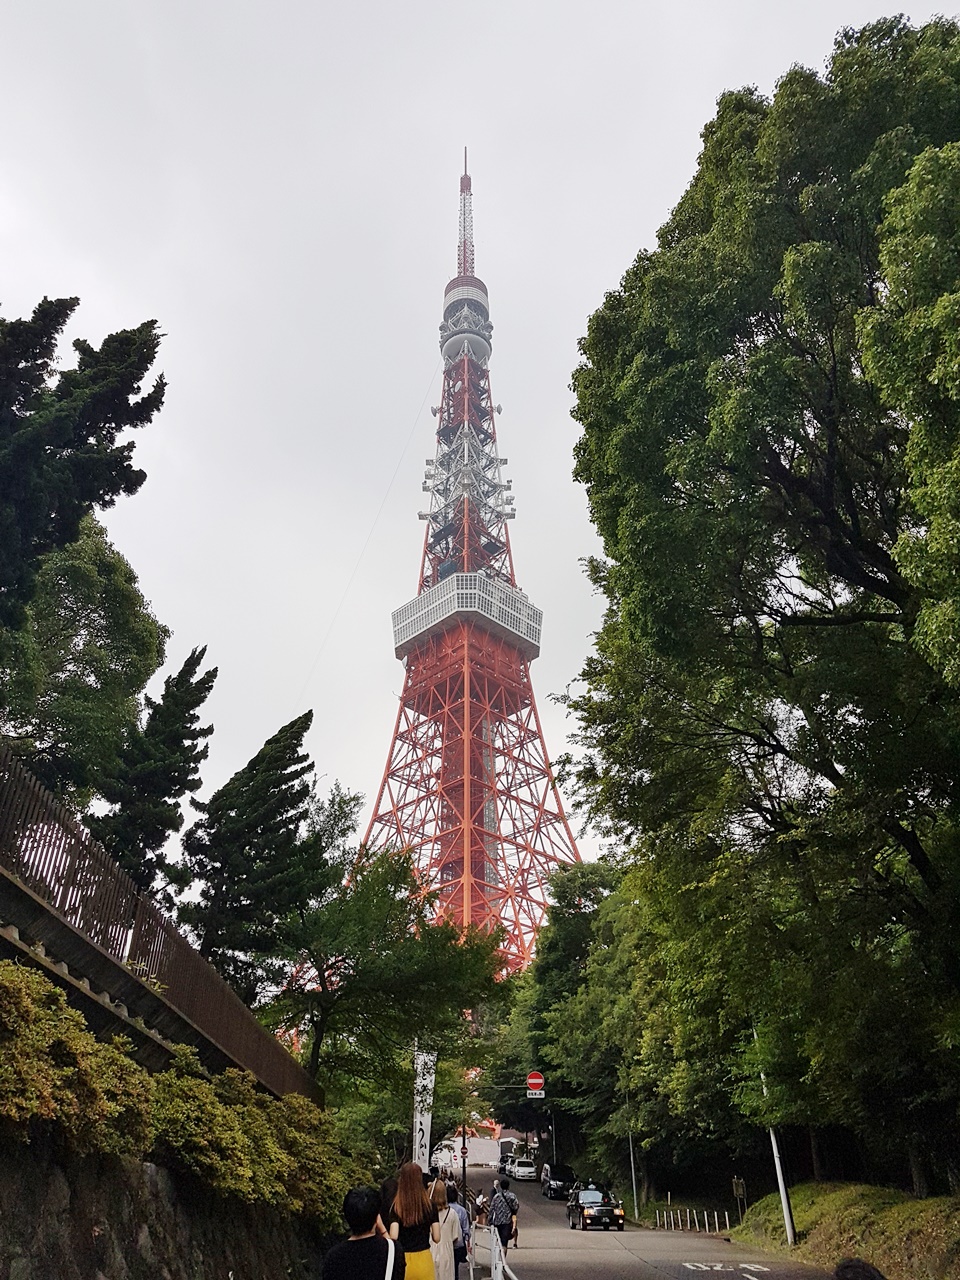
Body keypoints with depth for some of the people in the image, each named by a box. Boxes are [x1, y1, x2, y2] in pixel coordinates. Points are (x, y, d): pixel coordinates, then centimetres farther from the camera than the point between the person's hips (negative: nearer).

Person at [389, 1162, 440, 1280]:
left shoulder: (396, 1206, -9)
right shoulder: (430, 1205, -5)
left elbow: (393, 1238, -16)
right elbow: (437, 1238, -2)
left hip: (402, 1260, -1)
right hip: (423, 1259, 1)